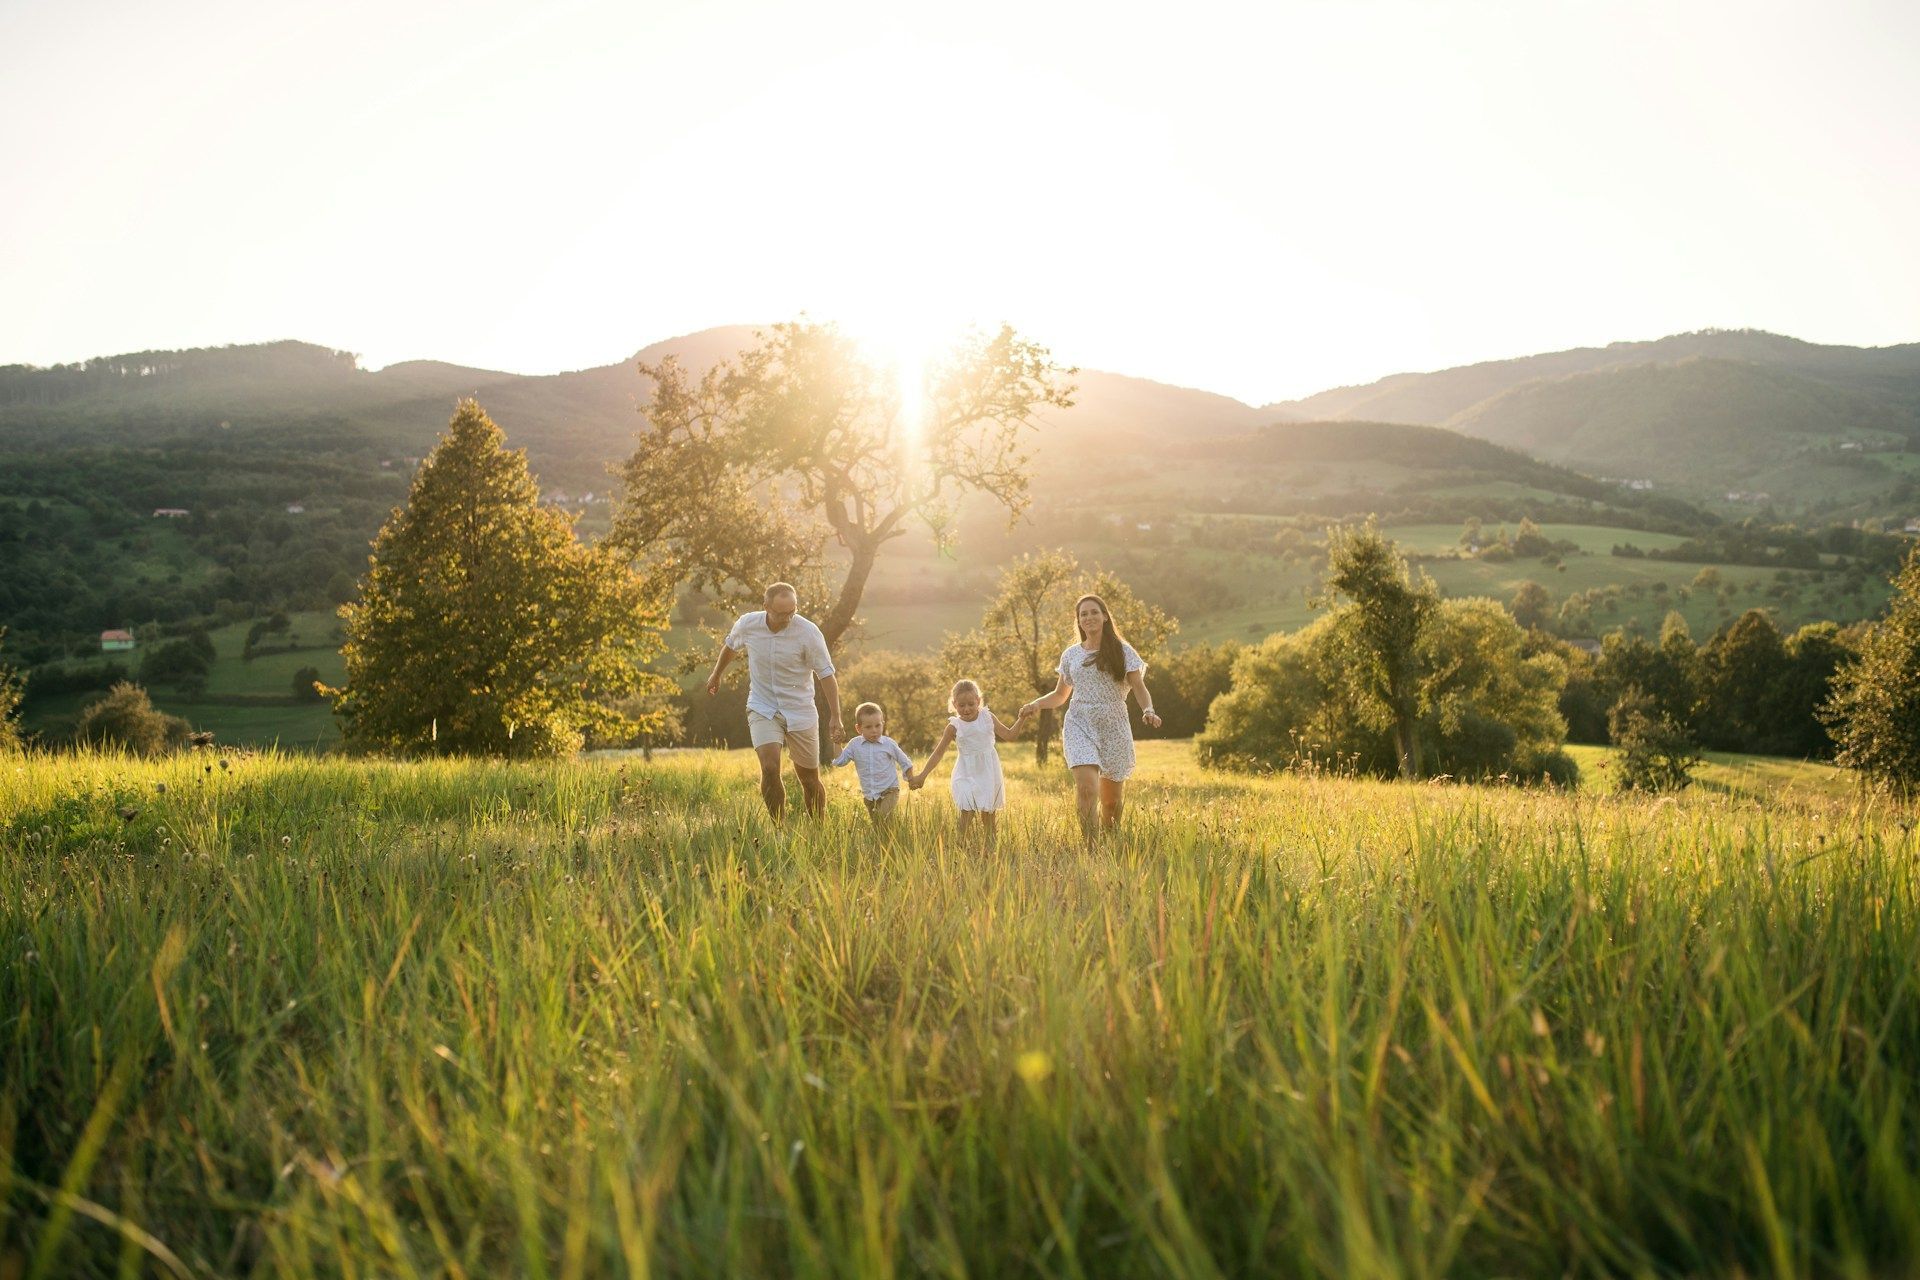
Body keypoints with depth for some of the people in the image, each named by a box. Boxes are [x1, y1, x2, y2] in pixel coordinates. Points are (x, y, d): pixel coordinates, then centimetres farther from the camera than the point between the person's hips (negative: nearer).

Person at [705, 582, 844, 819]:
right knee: (770, 769, -19)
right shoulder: (747, 624, -9)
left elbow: (826, 675, -11)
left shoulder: (809, 632, -17)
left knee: (810, 780, 7)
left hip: (800, 712, -1)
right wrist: (716, 675, 30)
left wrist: (835, 717, -17)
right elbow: (730, 647, 14)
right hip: (762, 709, 1)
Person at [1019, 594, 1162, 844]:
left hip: (1114, 728, 0)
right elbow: (1060, 694, 21)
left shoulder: (1122, 651, 4)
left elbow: (1139, 688, -2)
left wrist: (1148, 710, -23)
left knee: (1112, 800, 6)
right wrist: (1036, 704, 2)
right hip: (1080, 726, 1)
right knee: (1087, 787, -21)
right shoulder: (1071, 655, 11)